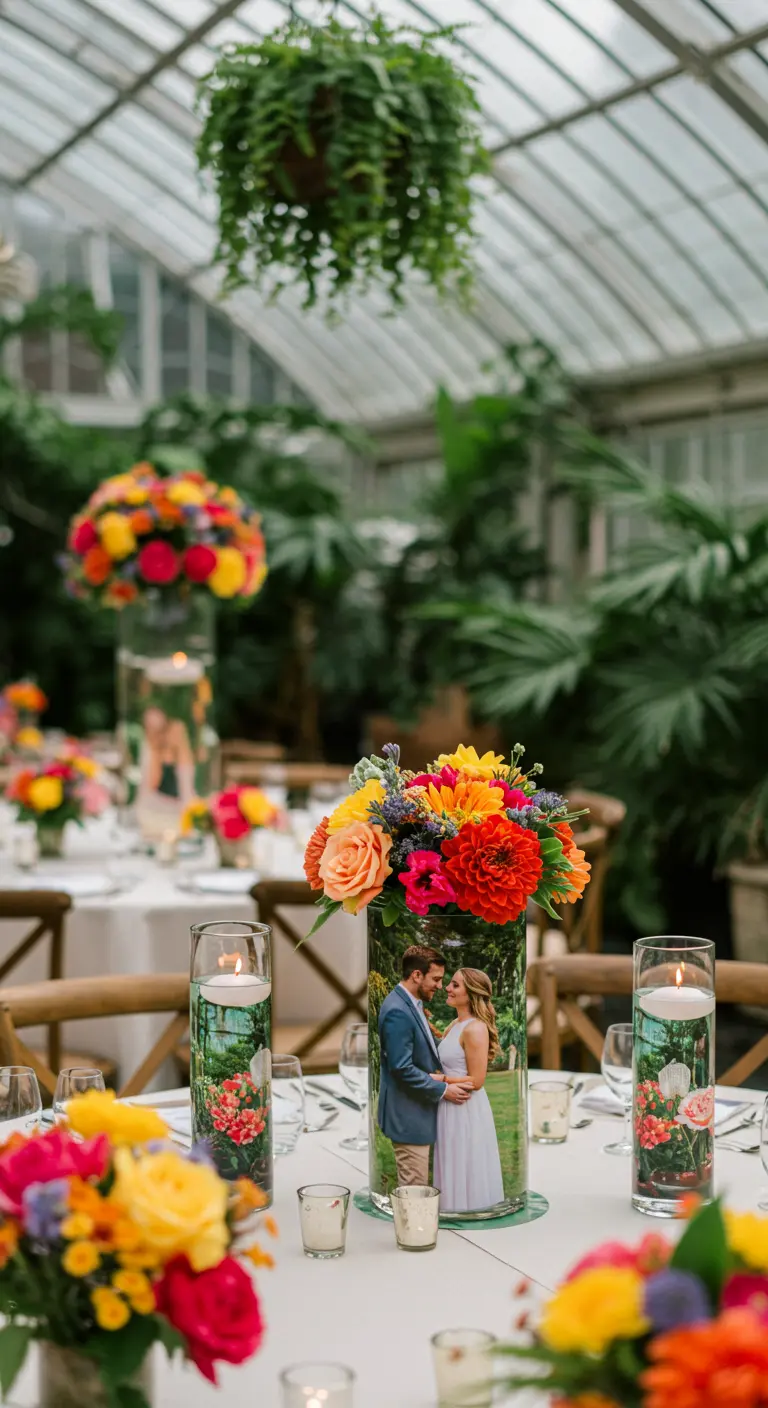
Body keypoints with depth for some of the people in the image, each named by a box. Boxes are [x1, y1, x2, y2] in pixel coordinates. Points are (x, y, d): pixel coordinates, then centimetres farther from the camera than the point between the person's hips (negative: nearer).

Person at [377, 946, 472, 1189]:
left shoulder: (411, 1003, 9)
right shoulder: (398, 1011, -22)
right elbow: (402, 1069, -24)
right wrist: (443, 1091, -17)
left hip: (417, 1110, 10)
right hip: (408, 1115, -10)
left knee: (415, 1187, 17)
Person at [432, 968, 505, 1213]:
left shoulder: (475, 1029, -19)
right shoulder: (455, 1025, 9)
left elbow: (476, 1081, -20)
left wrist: (439, 1080, -16)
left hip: (467, 1109, -9)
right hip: (452, 1107, 9)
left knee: (466, 1172, 2)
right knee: (456, 1170, 17)